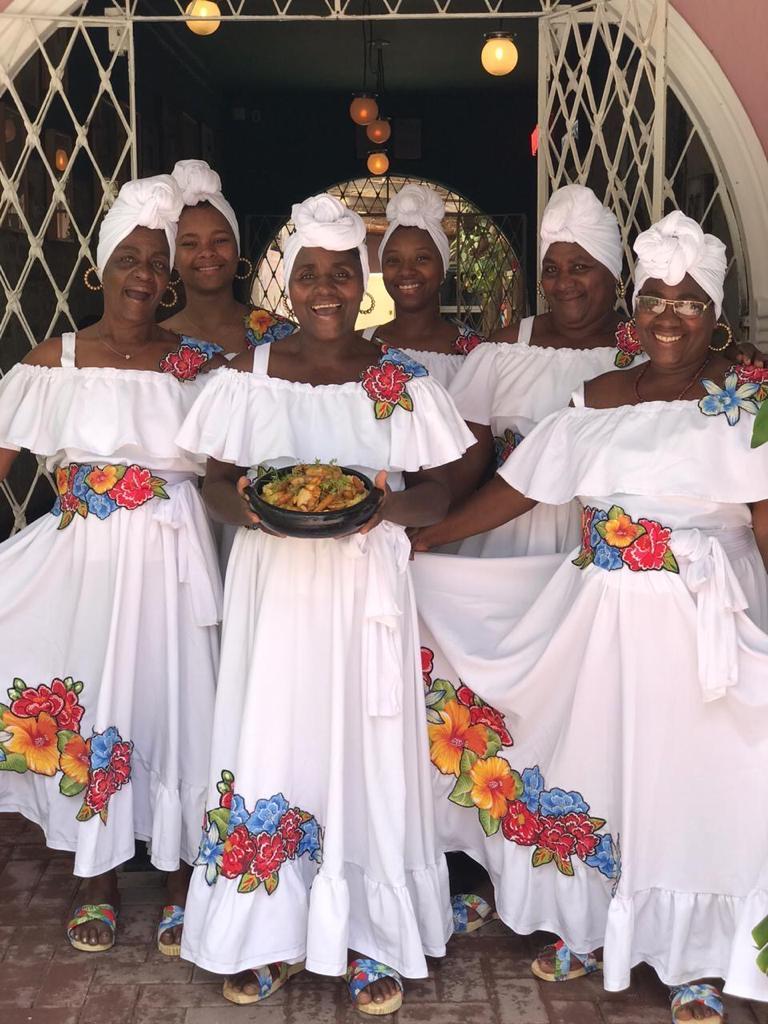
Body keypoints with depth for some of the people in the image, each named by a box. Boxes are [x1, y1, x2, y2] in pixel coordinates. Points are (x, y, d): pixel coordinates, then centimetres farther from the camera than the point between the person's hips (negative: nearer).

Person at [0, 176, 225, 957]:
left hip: (171, 560, 0)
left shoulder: (197, 365, 2)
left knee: (171, 704, 4)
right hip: (82, 556, 1)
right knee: (80, 708, 3)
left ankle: (180, 878, 23)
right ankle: (96, 879, 24)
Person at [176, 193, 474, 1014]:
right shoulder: (248, 375, 3)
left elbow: (437, 494, 3)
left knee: (366, 747, 4)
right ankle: (268, 931, 22)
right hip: (272, 584, 1)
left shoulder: (403, 382, 0)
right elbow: (215, 481, 5)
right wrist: (244, 506, -17)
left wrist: (391, 505, -19)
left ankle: (370, 935, 22)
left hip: (366, 587, 0)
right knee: (269, 741, 3)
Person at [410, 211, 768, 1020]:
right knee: (589, 766, 13)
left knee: (689, 780, 6)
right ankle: (587, 926, 35)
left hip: (700, 627, -4)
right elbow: (516, 487, 9)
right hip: (597, 615, 4)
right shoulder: (597, 398, 7)